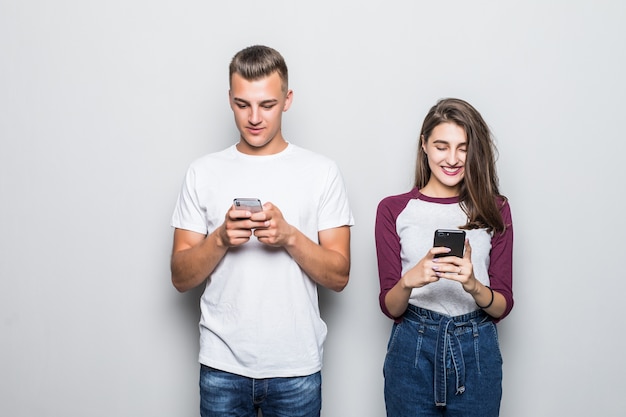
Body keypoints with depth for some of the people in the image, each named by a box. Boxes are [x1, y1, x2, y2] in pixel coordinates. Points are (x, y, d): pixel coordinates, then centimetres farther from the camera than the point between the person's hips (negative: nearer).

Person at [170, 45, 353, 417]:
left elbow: (339, 276, -3)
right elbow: (181, 278, 1)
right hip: (222, 365, 1)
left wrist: (289, 236, -19)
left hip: (297, 368, 0)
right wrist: (221, 238, -16)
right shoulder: (204, 172, 2)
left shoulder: (322, 172, -1)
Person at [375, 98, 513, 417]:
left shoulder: (494, 209, 4)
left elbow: (503, 306, 0)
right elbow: (389, 307, -2)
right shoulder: (394, 210, 0)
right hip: (412, 350, -1)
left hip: (477, 353, 1)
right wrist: (409, 281, -23)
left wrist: (473, 285, -21)